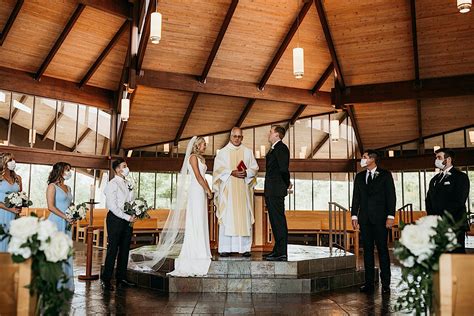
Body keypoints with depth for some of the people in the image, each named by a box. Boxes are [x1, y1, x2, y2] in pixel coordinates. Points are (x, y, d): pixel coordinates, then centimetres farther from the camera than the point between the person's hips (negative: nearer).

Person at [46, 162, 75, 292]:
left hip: (67, 225, 7)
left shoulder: (68, 188, 17)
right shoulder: (52, 186, -4)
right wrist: (66, 217, -14)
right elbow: (51, 207, -12)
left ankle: (66, 284, 14)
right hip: (56, 223, -7)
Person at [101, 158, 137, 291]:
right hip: (115, 219, -7)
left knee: (125, 250, 10)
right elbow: (113, 206, -16)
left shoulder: (128, 184, 14)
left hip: (128, 220, 7)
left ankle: (121, 278, 19)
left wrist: (134, 215, -1)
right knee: (113, 250, -3)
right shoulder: (112, 184, -9)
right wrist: (127, 217, -17)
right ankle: (106, 280, 7)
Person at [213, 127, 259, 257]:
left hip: (243, 190, 2)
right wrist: (231, 172, -15)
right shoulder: (223, 152, 9)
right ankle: (225, 248, -3)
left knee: (244, 217, -2)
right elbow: (218, 169, -1)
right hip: (227, 190, -2)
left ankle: (245, 248, 1)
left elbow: (255, 168, 8)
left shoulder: (248, 152, 14)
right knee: (227, 217, -5)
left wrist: (246, 173, -12)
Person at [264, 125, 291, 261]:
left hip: (276, 191, -10)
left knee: (279, 220, -7)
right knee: (275, 221, 14)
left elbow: (283, 168, -20)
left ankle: (282, 253, -3)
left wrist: (287, 184, -8)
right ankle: (278, 250, 22)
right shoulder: (274, 149, 19)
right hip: (270, 191, 10)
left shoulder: (281, 148, -12)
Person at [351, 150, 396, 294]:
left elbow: (391, 196, -2)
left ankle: (385, 283, 4)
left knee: (382, 250, -2)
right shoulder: (359, 177, 15)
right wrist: (354, 216, 5)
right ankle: (369, 283, 10)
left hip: (380, 218, -4)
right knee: (367, 250, 5)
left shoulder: (385, 175, 3)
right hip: (365, 218, 4)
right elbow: (356, 197, 14)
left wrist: (390, 216, -9)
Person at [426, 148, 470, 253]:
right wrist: (432, 216, 0)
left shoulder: (460, 176, 0)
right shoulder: (435, 179, 21)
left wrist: (442, 217, -14)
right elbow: (429, 200, 17)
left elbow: (458, 201, -10)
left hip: (455, 225, -6)